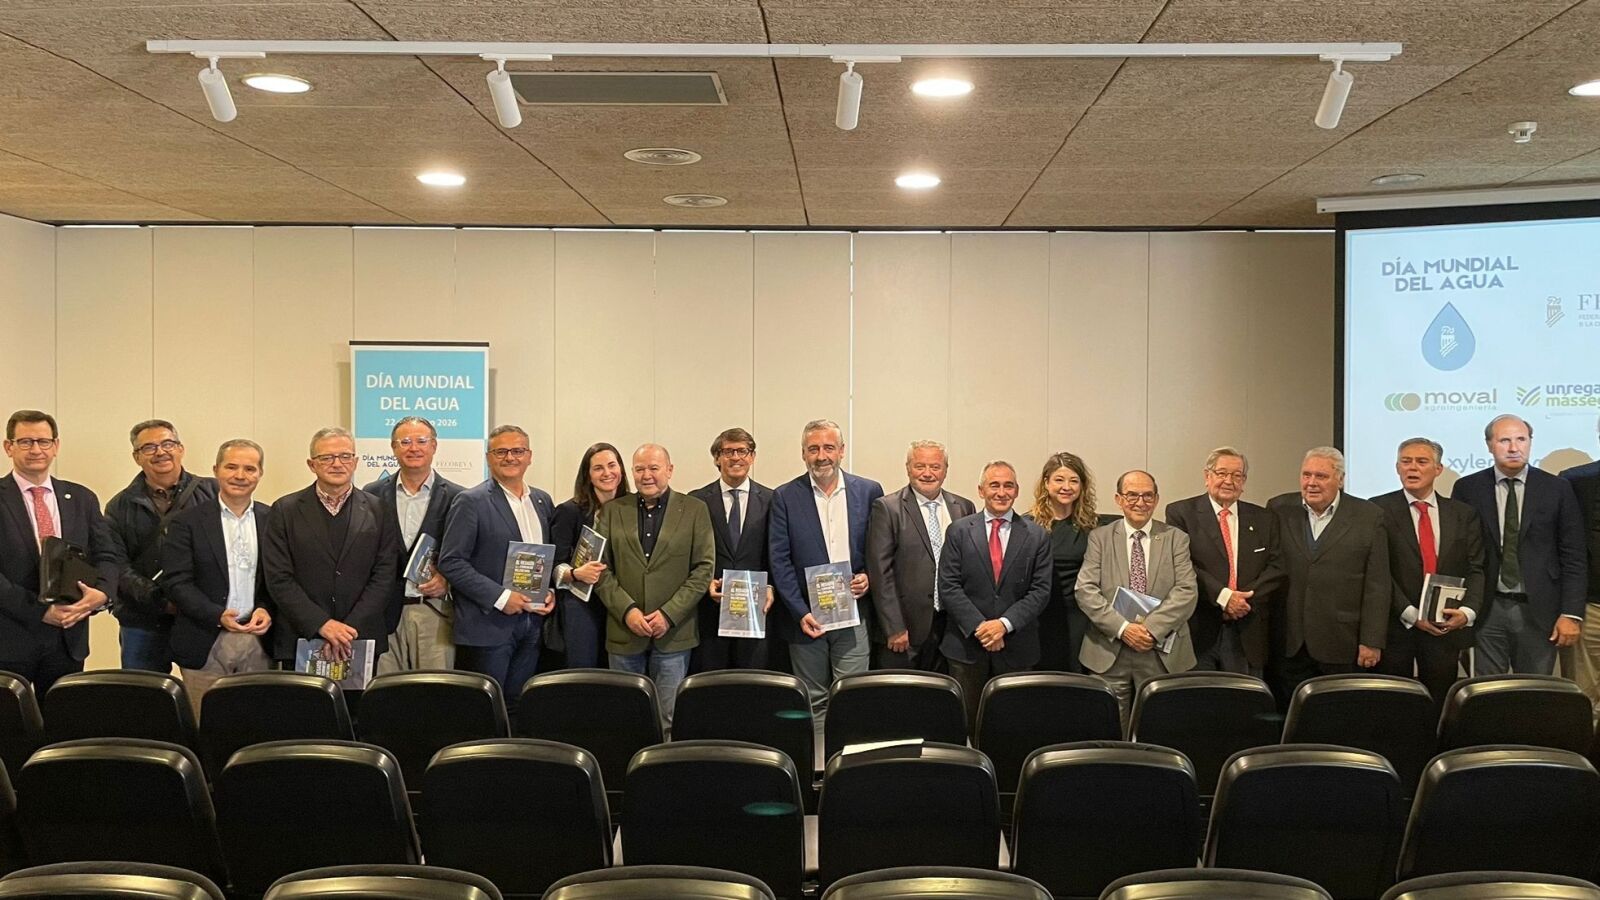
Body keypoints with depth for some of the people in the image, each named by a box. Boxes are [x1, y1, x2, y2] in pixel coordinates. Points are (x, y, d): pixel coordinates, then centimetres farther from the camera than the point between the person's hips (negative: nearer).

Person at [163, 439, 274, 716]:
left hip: (258, 643, 2)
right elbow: (176, 581, -5)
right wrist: (217, 615, -17)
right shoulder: (188, 522, 1)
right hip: (207, 646, -2)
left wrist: (267, 610, -11)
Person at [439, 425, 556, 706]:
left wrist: (550, 592, 3)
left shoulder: (542, 501, 13)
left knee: (519, 708, 9)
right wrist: (500, 597, -16)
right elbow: (451, 562, -11)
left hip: (531, 627, 6)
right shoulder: (471, 502, -6)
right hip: (488, 627, -5)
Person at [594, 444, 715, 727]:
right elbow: (601, 568, 5)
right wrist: (626, 610, -9)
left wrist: (669, 614, -10)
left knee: (670, 720, 1)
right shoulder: (612, 511, 9)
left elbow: (704, 568, -1)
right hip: (624, 631, 2)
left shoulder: (694, 510, 4)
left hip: (673, 632, -1)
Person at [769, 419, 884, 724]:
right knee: (813, 701, 7)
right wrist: (800, 612, -10)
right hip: (805, 616, 0)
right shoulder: (785, 497, 1)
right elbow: (779, 560, -2)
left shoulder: (869, 491, 5)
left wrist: (869, 576, -9)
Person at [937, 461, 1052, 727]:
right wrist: (979, 626, -12)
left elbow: (1040, 590, -1)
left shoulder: (1037, 536, 4)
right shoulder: (959, 530, 3)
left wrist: (1005, 624, -13)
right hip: (967, 644, 0)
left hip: (1016, 647, 1)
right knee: (965, 723, 3)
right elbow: (948, 586, -3)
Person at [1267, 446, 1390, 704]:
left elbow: (1377, 585, 0)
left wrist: (1372, 642, -4)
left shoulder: (1368, 517, 2)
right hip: (1288, 644, 2)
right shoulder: (1279, 510, 7)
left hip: (1341, 646, -2)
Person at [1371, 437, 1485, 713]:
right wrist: (1410, 614, -14)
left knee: (1440, 707, 6)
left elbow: (1477, 569, 5)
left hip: (1447, 626, 2)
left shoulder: (1463, 514, 9)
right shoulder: (1379, 510, -1)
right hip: (1395, 626, -2)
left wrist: (1468, 610, -12)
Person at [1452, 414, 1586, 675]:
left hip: (1538, 611, 0)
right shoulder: (1467, 488, 4)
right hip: (1485, 611, 0)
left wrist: (1572, 614, -4)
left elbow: (1574, 557, 3)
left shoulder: (1557, 489, 3)